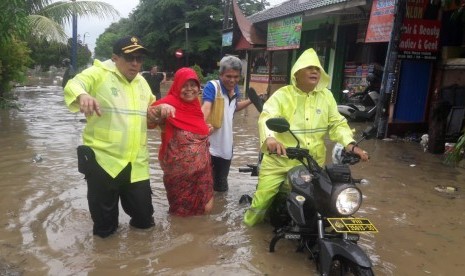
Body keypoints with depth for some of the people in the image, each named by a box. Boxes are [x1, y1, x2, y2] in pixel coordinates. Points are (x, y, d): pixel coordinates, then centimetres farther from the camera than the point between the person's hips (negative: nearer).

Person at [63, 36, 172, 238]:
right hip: (103, 160, -4)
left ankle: (140, 222, 46)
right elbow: (73, 85, -23)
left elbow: (149, 106, 29)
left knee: (144, 217, 15)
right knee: (104, 223, 11)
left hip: (136, 164, 5)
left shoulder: (141, 81, 14)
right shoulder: (99, 73, -6)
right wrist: (83, 95, -46)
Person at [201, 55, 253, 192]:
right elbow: (206, 108, -32)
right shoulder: (212, 86, -15)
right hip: (209, 145, -6)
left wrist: (251, 100, 15)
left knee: (221, 185, 22)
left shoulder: (235, 89, 5)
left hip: (226, 145, 6)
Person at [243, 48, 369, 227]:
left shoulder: (326, 96, 6)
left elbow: (337, 123, 4)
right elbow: (267, 117, -24)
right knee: (263, 196, 0)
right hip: (280, 160, -3)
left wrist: (350, 145, -14)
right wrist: (269, 138, -46)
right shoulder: (282, 95, -8)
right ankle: (250, 221, 30)